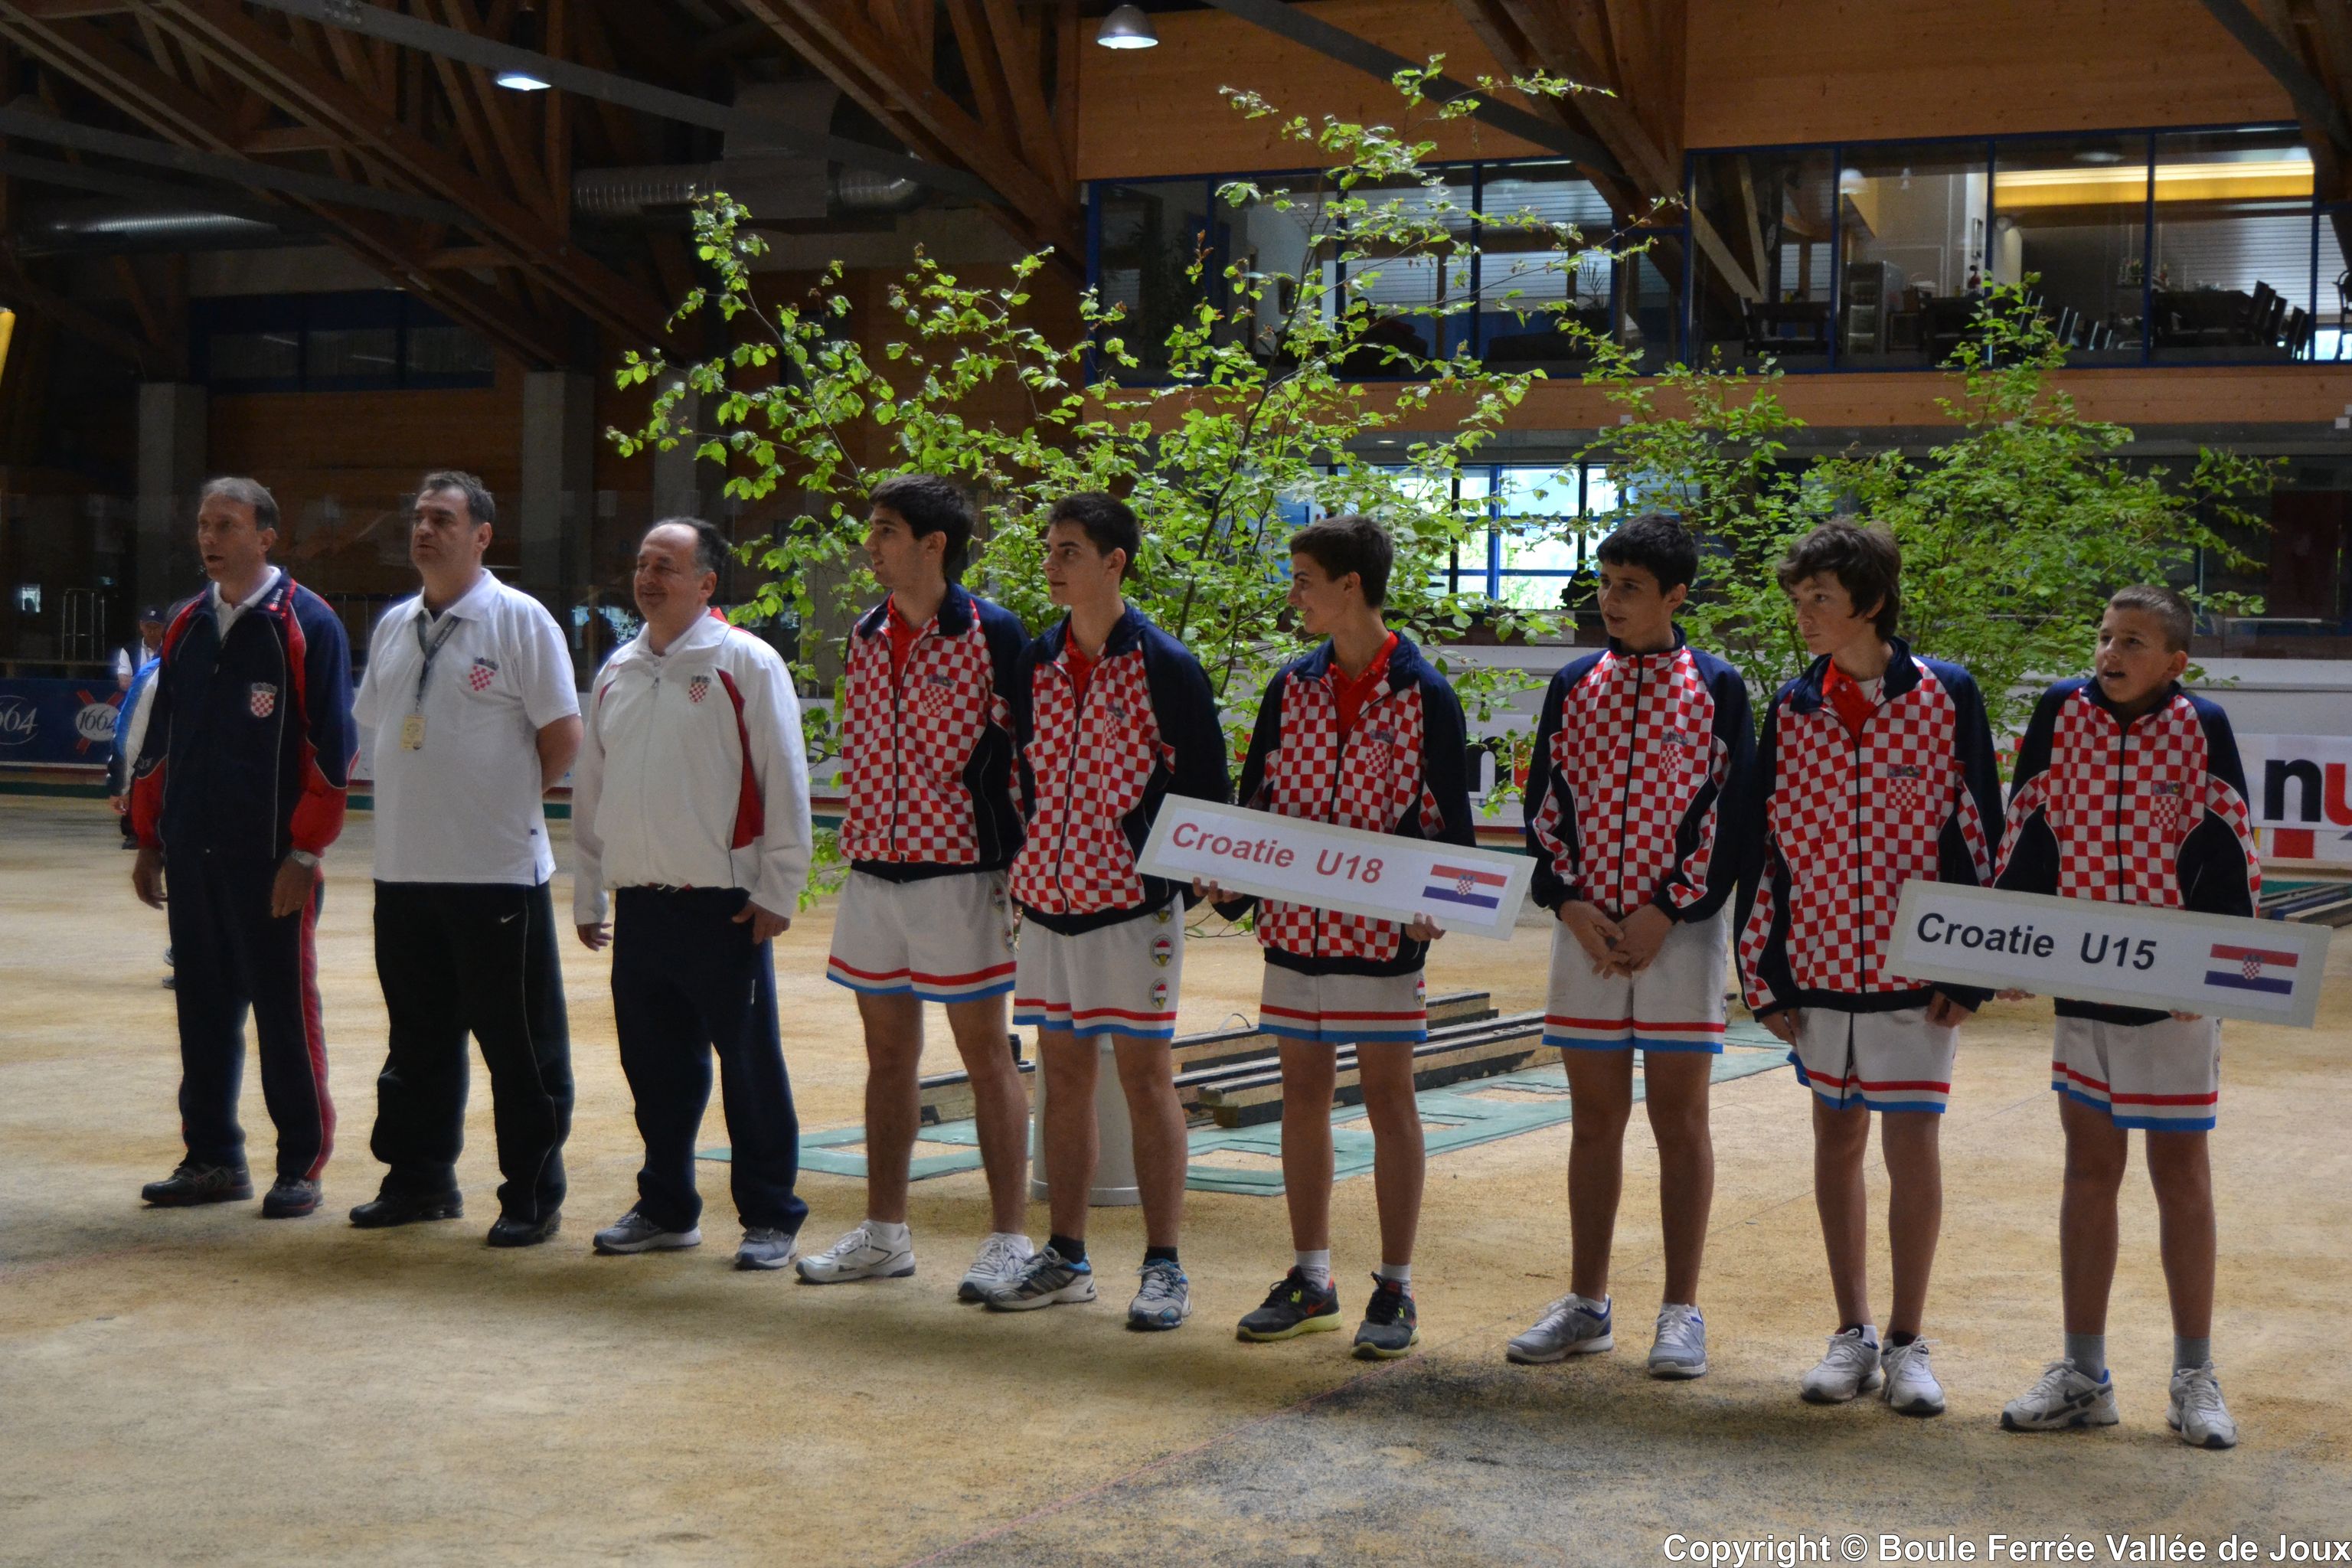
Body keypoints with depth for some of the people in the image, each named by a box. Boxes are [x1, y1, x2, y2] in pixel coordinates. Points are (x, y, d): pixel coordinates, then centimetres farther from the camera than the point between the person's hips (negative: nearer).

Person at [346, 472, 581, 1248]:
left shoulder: (519, 619, -7)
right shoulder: (395, 625, 12)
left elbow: (562, 735, -8)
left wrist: (506, 801, -1)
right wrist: (419, 804, 12)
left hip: (497, 868, -6)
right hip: (404, 865, 6)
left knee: (519, 1042, 0)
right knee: (417, 1037, 15)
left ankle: (533, 1196, 8)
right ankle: (420, 1178, 27)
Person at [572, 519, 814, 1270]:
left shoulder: (747, 663, -4)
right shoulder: (617, 671, 14)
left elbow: (785, 784, -6)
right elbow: (590, 788, 20)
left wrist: (777, 892, -10)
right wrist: (587, 895, 17)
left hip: (724, 905, -6)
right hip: (639, 905, 6)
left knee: (750, 1066, 0)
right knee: (654, 1066, 12)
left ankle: (770, 1217, 9)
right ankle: (666, 1208, 25)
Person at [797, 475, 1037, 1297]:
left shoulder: (991, 634, -9)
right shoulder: (868, 635, 11)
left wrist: (1014, 862, -11)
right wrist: (857, 847, 16)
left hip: (959, 871, -7)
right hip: (872, 869, 7)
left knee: (985, 1051, -1)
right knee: (887, 1052, 12)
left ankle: (1010, 1237, 5)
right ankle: (884, 1233, 21)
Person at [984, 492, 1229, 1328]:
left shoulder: (1164, 666, -8)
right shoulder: (1035, 663, 9)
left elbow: (1205, 786, -5)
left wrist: (1186, 885, -7)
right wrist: (1020, 864, 13)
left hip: (1134, 903, -6)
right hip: (1047, 895, 6)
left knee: (1145, 1077, -1)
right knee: (1062, 1074, 11)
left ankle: (1164, 1267, 5)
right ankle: (1065, 1258, 20)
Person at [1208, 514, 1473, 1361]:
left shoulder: (1424, 694, -6)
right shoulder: (1291, 686, 8)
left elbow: (1449, 818, -3)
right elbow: (1256, 796, 13)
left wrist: (1436, 908, -16)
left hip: (1383, 930, -5)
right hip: (1294, 923, 5)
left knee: (1388, 1095, 2)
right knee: (1302, 1091, 10)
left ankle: (1395, 1289, 10)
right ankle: (1310, 1278, 21)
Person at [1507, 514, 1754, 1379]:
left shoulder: (1717, 687, -1)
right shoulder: (1573, 686, 9)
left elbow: (1735, 813, -4)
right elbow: (1544, 803, 9)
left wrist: (1669, 912, -11)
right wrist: (1568, 902, -5)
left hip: (1681, 928, -3)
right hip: (1587, 927, 3)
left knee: (1679, 1117, 1)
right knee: (1594, 1116, 9)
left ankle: (1681, 1310, 9)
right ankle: (1586, 1304, 17)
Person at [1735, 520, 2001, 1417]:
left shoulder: (1946, 696, -4)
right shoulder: (1792, 709, 5)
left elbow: (1978, 834, -2)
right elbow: (1763, 843, 7)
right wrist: (1765, 973, 3)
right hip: (1819, 967, 3)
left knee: (1911, 1143, -2)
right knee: (1837, 1138, 10)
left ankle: (1907, 1342, 11)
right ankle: (1852, 1333, 22)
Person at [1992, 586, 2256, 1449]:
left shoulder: (2202, 727, -5)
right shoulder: (2062, 711, 0)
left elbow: (2228, 856, -4)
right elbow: (2028, 834, 5)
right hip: (2081, 980, 2)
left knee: (2181, 1170, 6)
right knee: (2089, 1169, 10)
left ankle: (2194, 1378, 16)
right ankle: (2082, 1376, 18)